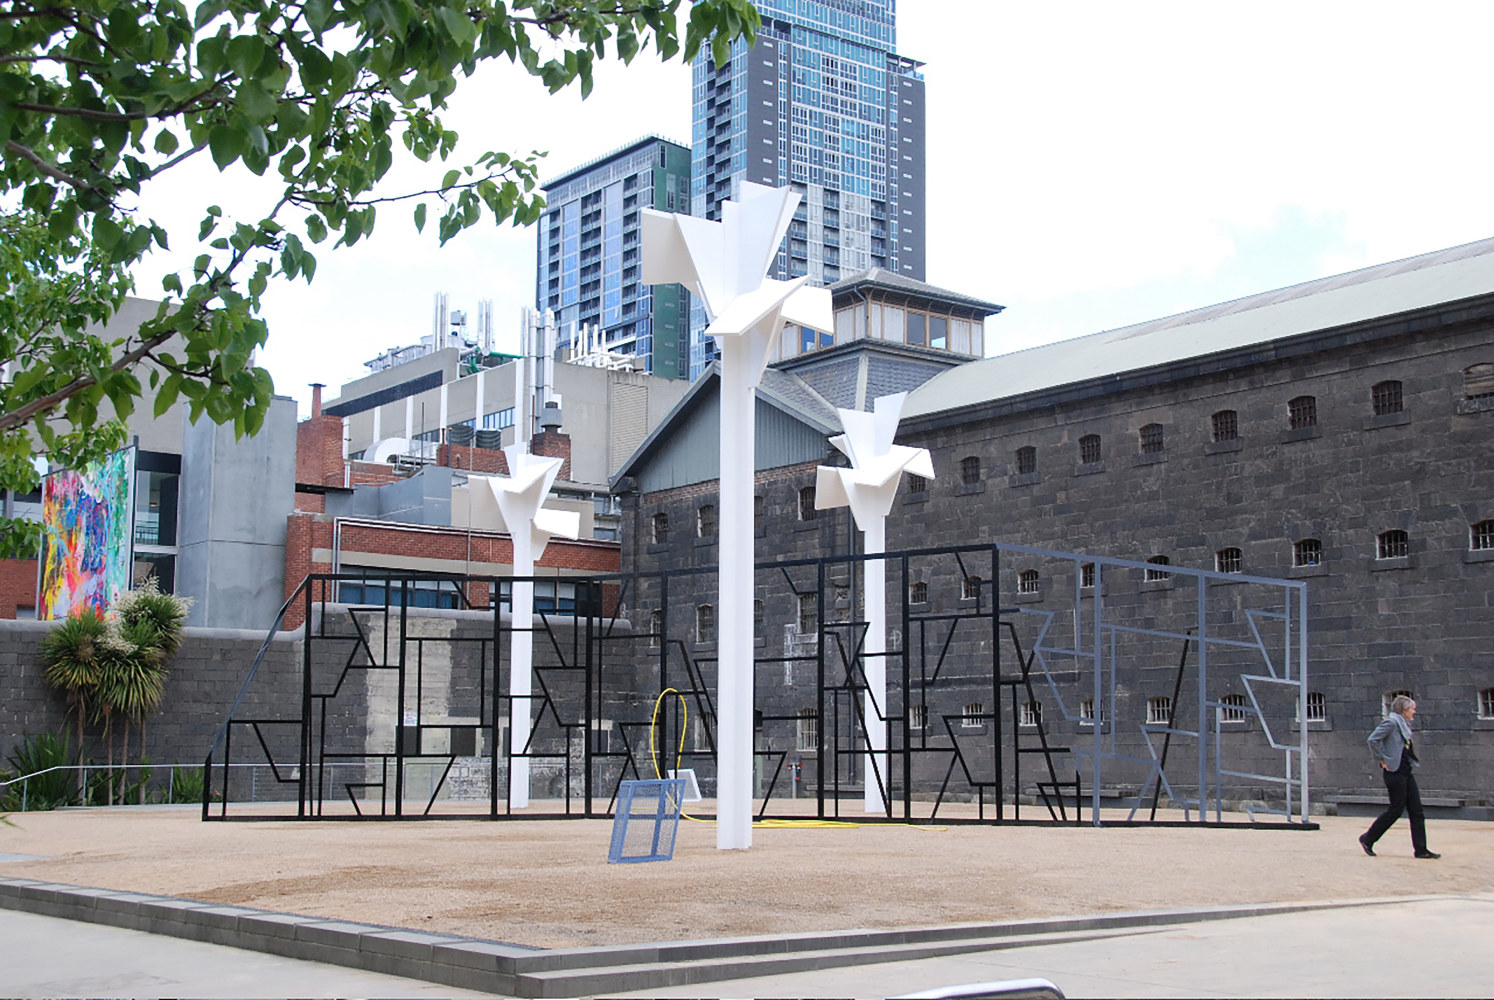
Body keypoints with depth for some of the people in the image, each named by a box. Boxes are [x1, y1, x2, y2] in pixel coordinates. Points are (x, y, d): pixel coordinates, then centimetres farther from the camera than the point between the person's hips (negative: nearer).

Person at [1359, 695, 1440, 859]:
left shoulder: (1404, 724, 15)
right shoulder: (1391, 722, -13)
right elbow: (1373, 740, -21)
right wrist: (1382, 759, -16)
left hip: (1406, 771, 9)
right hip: (1394, 771, -9)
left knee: (1416, 810, 4)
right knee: (1396, 809, -5)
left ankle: (1421, 850, 6)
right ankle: (1367, 839, 8)